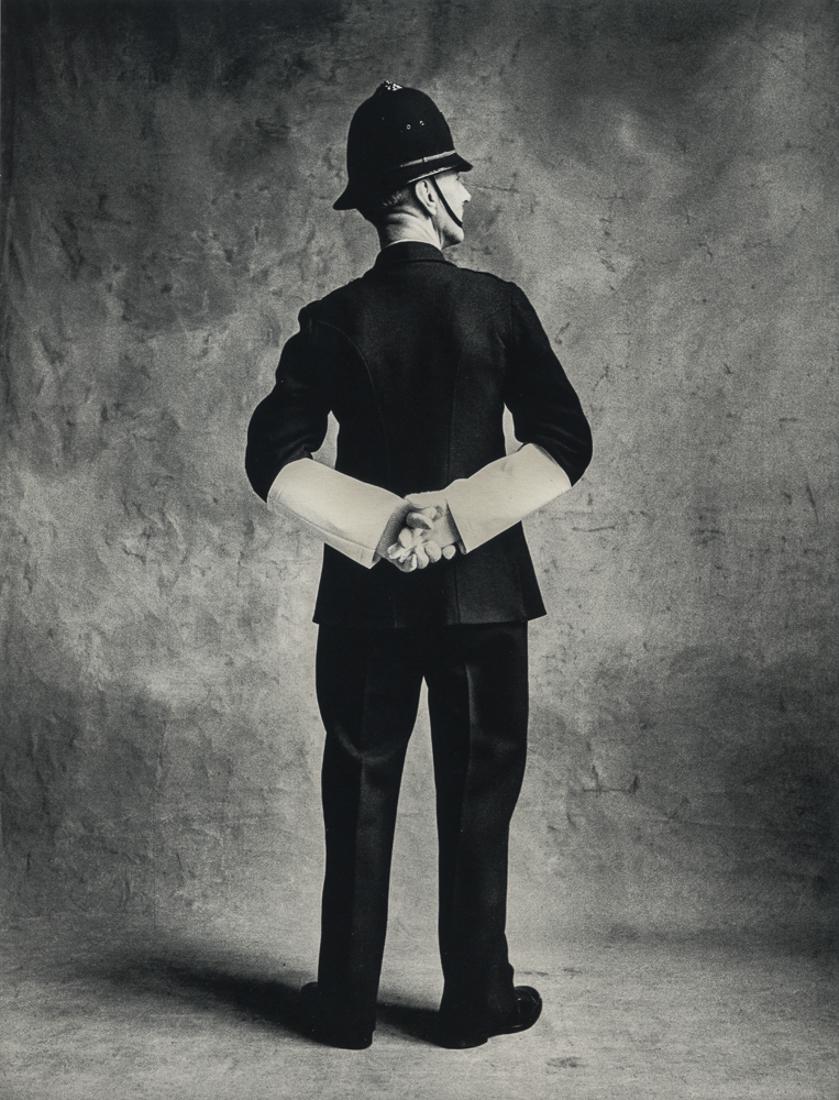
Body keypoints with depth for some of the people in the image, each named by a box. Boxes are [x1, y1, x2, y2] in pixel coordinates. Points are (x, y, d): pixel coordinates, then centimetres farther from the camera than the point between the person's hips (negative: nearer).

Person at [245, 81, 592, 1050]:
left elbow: (274, 461, -7)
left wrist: (382, 525, -6)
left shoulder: (333, 321, -1)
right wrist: (456, 514, -8)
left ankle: (347, 1003, 23)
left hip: (367, 596, 2)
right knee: (477, 800, 10)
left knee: (359, 799, 12)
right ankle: (475, 1000, 22)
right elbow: (565, 445, -9)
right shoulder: (497, 305, -4)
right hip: (483, 591, -1)